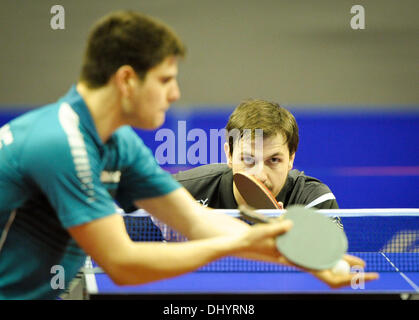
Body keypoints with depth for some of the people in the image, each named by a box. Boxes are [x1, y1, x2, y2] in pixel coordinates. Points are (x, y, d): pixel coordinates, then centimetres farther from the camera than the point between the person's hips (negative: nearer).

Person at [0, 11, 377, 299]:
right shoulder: (63, 144, -24)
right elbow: (121, 263, -23)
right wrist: (237, 243, -17)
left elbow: (198, 222, 6)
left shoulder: (119, 144, 5)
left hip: (32, 296, 9)